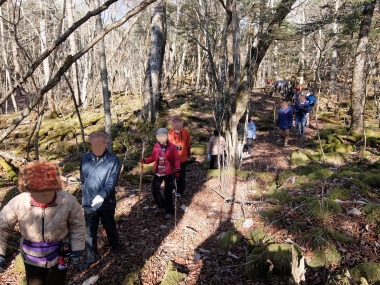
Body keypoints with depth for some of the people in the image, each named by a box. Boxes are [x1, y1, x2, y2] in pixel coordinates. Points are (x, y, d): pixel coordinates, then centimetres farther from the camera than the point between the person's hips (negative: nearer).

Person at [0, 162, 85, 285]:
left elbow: (77, 225, -10)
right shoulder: (18, 203, -23)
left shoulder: (68, 201, -25)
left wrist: (76, 250, -9)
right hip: (32, 257, 2)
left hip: (59, 255, -2)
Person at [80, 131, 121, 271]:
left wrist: (102, 196, -34)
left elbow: (112, 183, -21)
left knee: (110, 227, 22)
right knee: (90, 232, 13)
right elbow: (82, 179, 8)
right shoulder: (85, 158, -5)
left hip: (107, 202, -2)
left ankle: (114, 245, 50)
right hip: (89, 203, 2)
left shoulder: (113, 160, -17)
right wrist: (84, 194, 13)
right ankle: (91, 257, 33)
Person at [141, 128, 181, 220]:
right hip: (158, 173, 5)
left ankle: (170, 211, 21)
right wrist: (145, 160, -8)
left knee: (168, 193, 2)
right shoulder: (156, 146, 1)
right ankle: (161, 205, 38)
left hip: (168, 173, -5)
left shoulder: (172, 146, -12)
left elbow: (176, 159, -14)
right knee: (154, 190, 11)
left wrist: (177, 170, -27)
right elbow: (153, 157, 9)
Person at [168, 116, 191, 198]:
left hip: (183, 158, 0)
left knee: (181, 176, 9)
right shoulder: (170, 133, -7)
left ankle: (180, 191, 21)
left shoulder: (186, 132, -5)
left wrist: (188, 156, 8)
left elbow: (188, 145, 3)